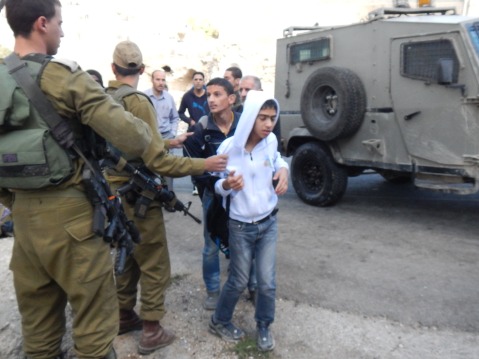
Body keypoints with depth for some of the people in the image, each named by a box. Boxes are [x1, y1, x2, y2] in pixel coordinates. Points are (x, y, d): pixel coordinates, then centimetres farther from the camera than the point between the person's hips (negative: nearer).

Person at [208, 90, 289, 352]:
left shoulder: (271, 140, -8)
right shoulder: (228, 148, -18)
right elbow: (218, 187, -8)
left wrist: (283, 169, -5)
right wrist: (227, 185, -31)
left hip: (269, 222, 3)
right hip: (241, 226, -3)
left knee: (267, 282, 8)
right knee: (239, 282, 9)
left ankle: (264, 326, 33)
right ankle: (219, 321, 35)